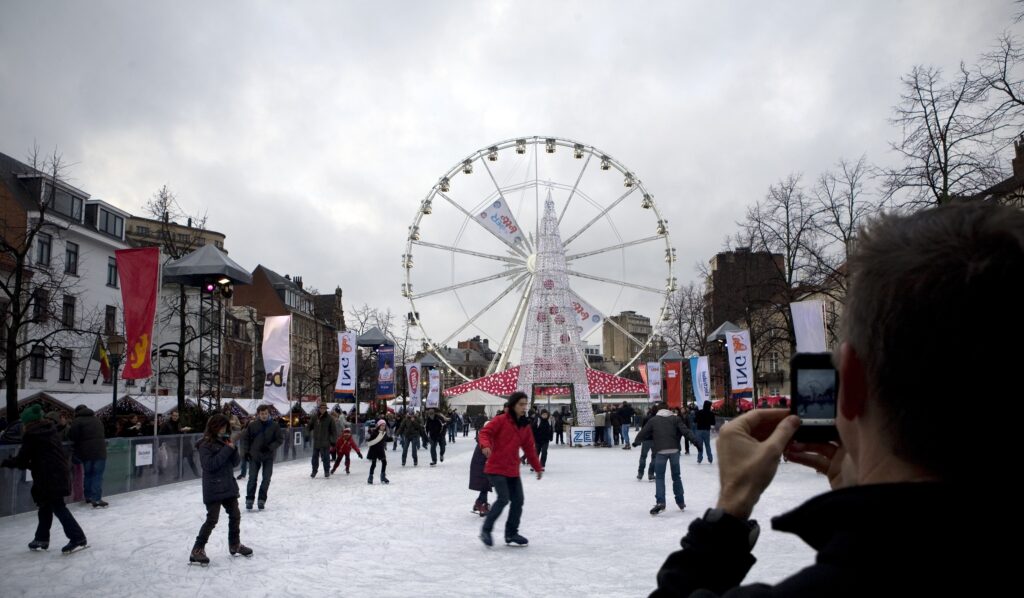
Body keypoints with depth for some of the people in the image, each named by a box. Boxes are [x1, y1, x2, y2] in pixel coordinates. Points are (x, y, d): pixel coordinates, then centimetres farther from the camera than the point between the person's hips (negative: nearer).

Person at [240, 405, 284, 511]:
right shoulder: (252, 425, -4)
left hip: (269, 456, 0)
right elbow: (245, 438, 5)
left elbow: (280, 439, -3)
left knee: (266, 478, 3)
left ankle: (262, 500, 16)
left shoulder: (274, 425, -5)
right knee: (252, 478, 0)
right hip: (254, 456, 0)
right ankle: (249, 499, 12)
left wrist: (270, 447, -15)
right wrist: (246, 451, -2)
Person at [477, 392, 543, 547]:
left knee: (518, 501, 6)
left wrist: (538, 467, 18)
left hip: (513, 470, 7)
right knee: (503, 498, -16)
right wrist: (486, 445, -37)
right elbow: (485, 432, -16)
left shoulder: (525, 425, 8)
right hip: (496, 468, -7)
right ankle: (486, 530, 1)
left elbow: (530, 448, 15)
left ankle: (511, 534, 22)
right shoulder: (501, 420, -10)